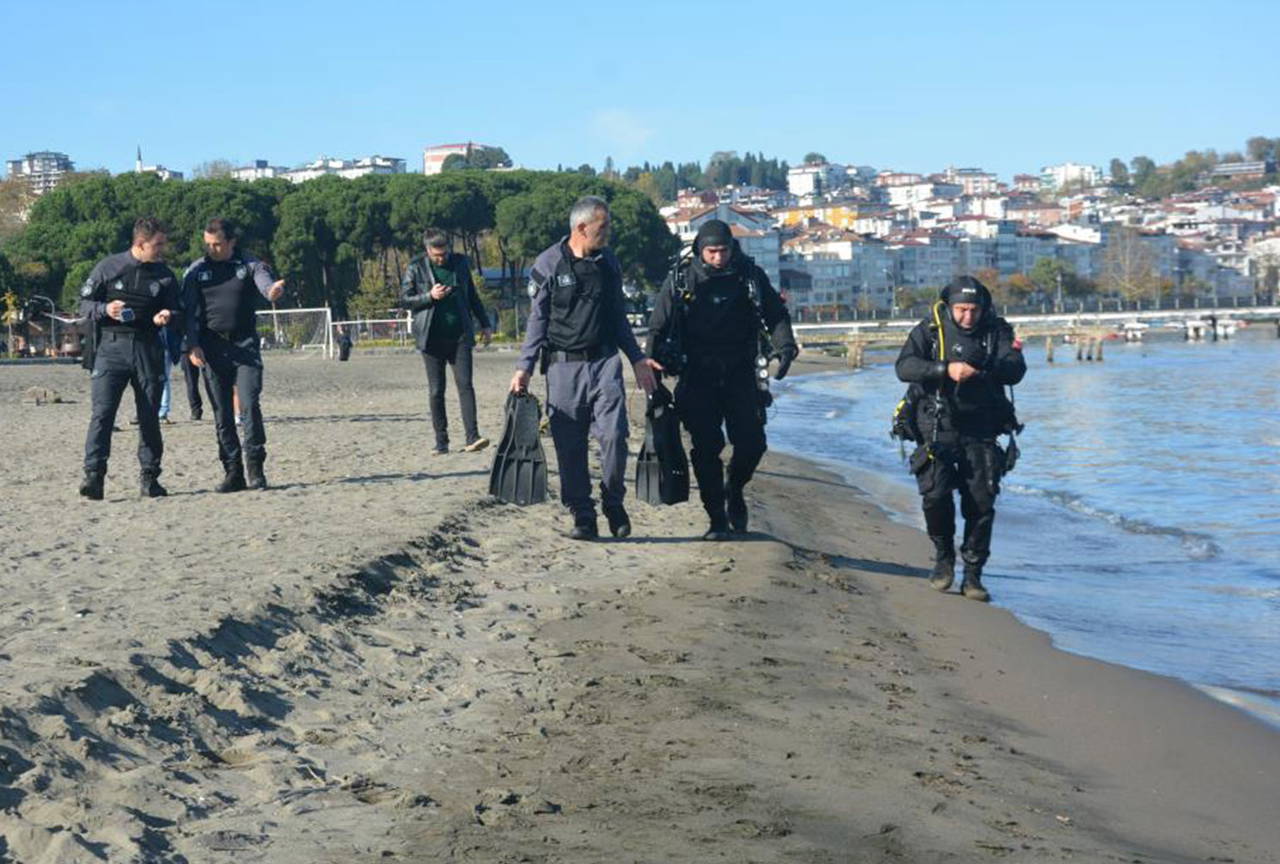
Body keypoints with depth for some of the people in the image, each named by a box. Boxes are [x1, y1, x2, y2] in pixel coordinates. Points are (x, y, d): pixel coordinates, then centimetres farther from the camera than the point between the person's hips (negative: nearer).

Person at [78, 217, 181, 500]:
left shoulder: (164, 275, 10)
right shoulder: (108, 267, 2)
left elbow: (177, 312, 16)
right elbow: (84, 303, 5)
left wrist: (168, 317, -8)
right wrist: (105, 309, -15)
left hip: (148, 351, 3)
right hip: (111, 347, -3)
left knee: (149, 415, 6)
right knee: (102, 412, -12)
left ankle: (149, 476, 15)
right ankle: (94, 474, -14)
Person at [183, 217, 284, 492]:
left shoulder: (250, 265, 3)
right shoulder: (196, 271, 8)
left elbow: (264, 281, -16)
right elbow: (190, 311, 4)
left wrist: (273, 290, -42)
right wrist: (192, 345, -9)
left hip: (245, 345, -2)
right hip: (212, 347, 2)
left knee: (250, 404, -13)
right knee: (222, 413, 3)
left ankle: (255, 468, -6)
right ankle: (232, 472, 9)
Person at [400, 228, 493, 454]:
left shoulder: (460, 263, 9)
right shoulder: (416, 268, 1)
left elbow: (472, 296, 18)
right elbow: (404, 299, 2)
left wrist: (484, 324, 19)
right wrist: (430, 296, -13)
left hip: (460, 335, 1)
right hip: (432, 338, -1)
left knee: (465, 385, -10)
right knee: (436, 391, 2)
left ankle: (472, 437, -15)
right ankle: (441, 441, 10)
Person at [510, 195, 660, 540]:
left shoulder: (609, 262, 11)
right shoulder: (549, 263, -2)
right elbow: (538, 319, 1)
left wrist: (637, 358, 17)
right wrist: (524, 368, -5)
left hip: (605, 361, 3)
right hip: (564, 366, -2)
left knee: (613, 435, -10)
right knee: (570, 446, -1)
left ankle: (614, 503, 10)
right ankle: (582, 516, 9)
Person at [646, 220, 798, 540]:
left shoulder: (750, 276, 0)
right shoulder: (680, 280, -1)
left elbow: (777, 315, 6)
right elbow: (658, 328, 2)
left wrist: (784, 346, -12)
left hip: (740, 374, 1)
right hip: (698, 378, -1)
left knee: (752, 443, -5)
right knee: (706, 448, -5)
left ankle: (734, 490, 26)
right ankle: (717, 519, 5)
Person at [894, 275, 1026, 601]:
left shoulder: (997, 331, 2)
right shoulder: (929, 330, -1)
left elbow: (1015, 371, -11)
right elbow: (905, 367, -15)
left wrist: (980, 369, -30)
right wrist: (946, 369, -29)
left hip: (981, 432, 1)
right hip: (938, 429, -1)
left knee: (982, 503, -3)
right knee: (936, 494, -14)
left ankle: (973, 575, 9)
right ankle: (943, 558, 11)